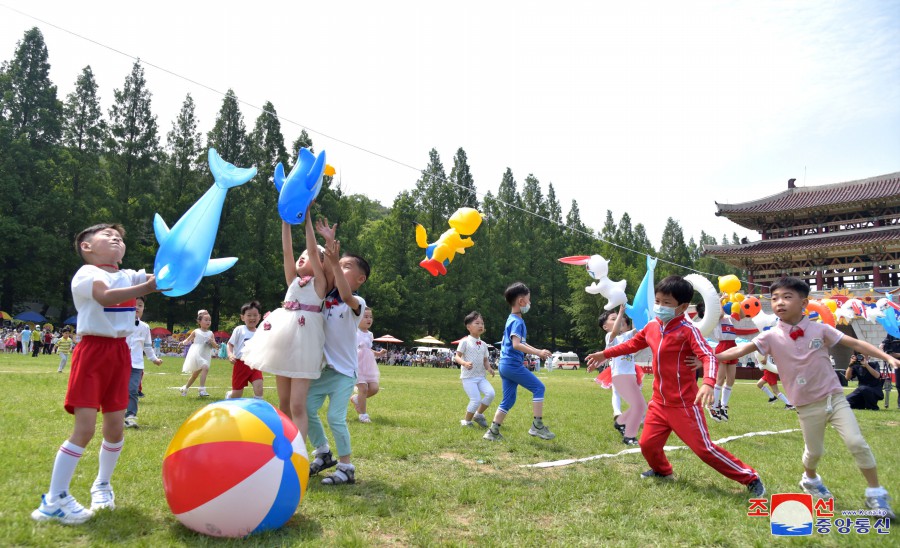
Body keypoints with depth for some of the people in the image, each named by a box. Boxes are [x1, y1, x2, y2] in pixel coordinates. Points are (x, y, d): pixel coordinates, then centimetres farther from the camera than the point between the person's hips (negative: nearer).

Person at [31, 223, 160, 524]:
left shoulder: (128, 276, 13)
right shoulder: (87, 273, -8)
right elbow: (106, 296, -29)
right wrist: (149, 286, -40)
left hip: (120, 352, 6)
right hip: (93, 351, -6)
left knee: (115, 428, 10)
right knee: (85, 427, -11)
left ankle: (102, 485, 31)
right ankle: (53, 500, 4)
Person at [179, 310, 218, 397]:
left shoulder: (210, 333, 5)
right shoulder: (196, 332, -3)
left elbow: (216, 346, 1)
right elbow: (188, 340, 10)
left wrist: (212, 342, -15)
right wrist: (184, 342, -6)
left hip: (205, 357, 5)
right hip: (196, 355, -5)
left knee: (195, 375, 18)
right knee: (205, 368, -29)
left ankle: (185, 388, 41)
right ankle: (202, 390, -29)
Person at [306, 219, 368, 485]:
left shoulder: (358, 303, -11)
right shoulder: (327, 295, 6)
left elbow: (346, 296, -34)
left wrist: (335, 263, -40)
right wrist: (329, 241, -10)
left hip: (344, 370, -6)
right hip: (323, 366, 6)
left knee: (336, 418, -8)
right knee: (306, 408, 4)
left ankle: (347, 468, 8)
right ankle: (323, 454, 25)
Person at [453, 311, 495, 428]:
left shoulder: (483, 344, 14)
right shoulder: (465, 342, -4)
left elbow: (485, 360, 17)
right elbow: (457, 357, -7)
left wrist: (489, 368, -4)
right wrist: (464, 363, -28)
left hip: (481, 376, 5)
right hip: (468, 376, -5)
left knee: (490, 393, -17)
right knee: (476, 399, -15)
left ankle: (478, 414, 8)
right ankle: (466, 421, 11)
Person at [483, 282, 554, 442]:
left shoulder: (511, 320, 18)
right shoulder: (518, 321, -12)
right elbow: (516, 345, -25)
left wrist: (538, 351, 21)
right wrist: (538, 353, -25)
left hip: (505, 365, 10)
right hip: (513, 364, -10)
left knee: (508, 400, 13)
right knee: (538, 388, -2)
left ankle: (493, 431, 13)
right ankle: (537, 425, -1)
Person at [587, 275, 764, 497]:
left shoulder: (688, 330, -16)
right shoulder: (652, 326, 4)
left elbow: (709, 356, -27)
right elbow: (632, 344, 21)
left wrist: (708, 383, -45)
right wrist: (605, 354, 24)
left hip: (684, 405, -6)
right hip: (659, 403, 6)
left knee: (704, 448, -5)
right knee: (648, 444, 9)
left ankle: (751, 479, 12)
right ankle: (662, 471, 41)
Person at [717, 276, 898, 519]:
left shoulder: (819, 329, -7)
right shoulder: (772, 336, -10)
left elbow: (855, 344, 0)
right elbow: (741, 350, -17)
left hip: (834, 397, 0)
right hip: (807, 406, 0)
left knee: (857, 443, -7)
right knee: (814, 451, 13)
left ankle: (875, 493, 12)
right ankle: (810, 479, 44)